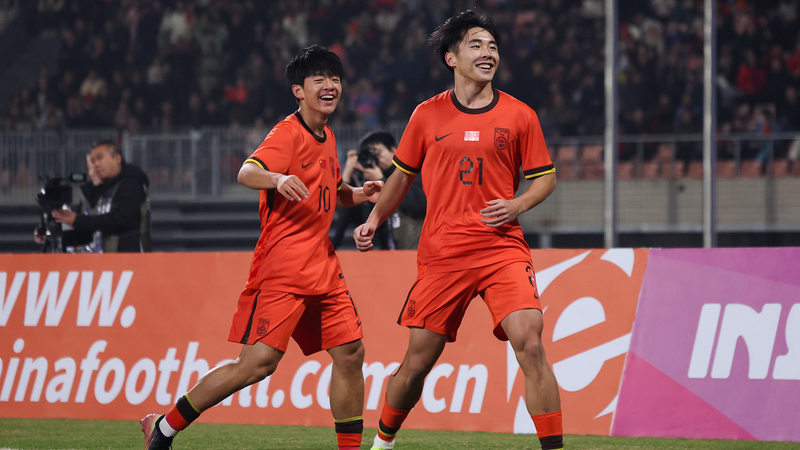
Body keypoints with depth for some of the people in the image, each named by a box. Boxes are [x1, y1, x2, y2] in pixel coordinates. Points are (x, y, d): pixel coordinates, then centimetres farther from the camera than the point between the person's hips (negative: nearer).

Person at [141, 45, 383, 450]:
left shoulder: (327, 138, 16)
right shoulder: (287, 134, -10)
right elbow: (246, 173, -28)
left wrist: (357, 195, 13)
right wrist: (276, 178, -48)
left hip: (323, 266, 8)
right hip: (280, 268, -8)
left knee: (350, 352, 0)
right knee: (258, 363, -13)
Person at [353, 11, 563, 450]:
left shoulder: (519, 115, 3)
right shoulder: (428, 115, 6)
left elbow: (544, 178, 11)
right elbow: (403, 173, 21)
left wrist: (518, 205, -7)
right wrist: (374, 220, 15)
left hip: (502, 246, -1)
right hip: (442, 254, 1)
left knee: (529, 343, -20)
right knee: (417, 362, 6)